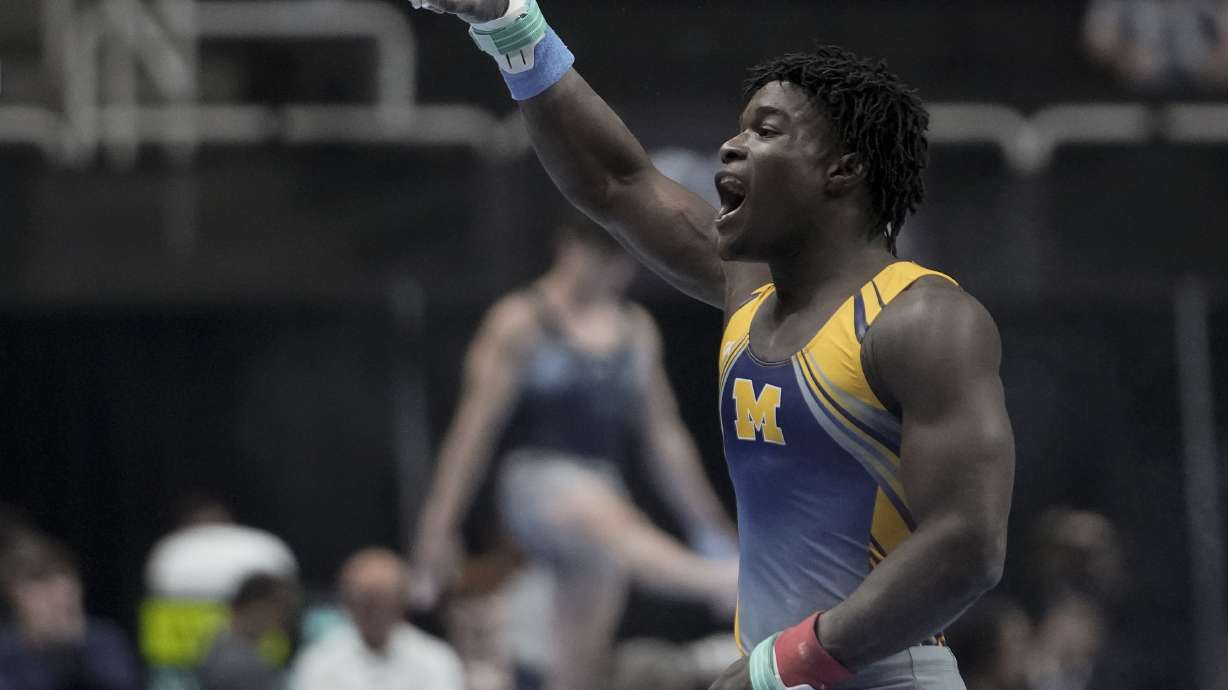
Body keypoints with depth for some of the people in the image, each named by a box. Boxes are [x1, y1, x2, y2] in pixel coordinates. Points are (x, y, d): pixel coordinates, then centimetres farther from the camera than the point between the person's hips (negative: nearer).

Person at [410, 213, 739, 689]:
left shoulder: (637, 332, 17)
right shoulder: (521, 323, 0)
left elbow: (665, 437, 20)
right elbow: (475, 427, -3)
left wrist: (706, 525, 16)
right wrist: (439, 521, -6)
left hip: (603, 494, 7)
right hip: (540, 482, -7)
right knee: (612, 522, -39)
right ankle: (722, 584, -68)